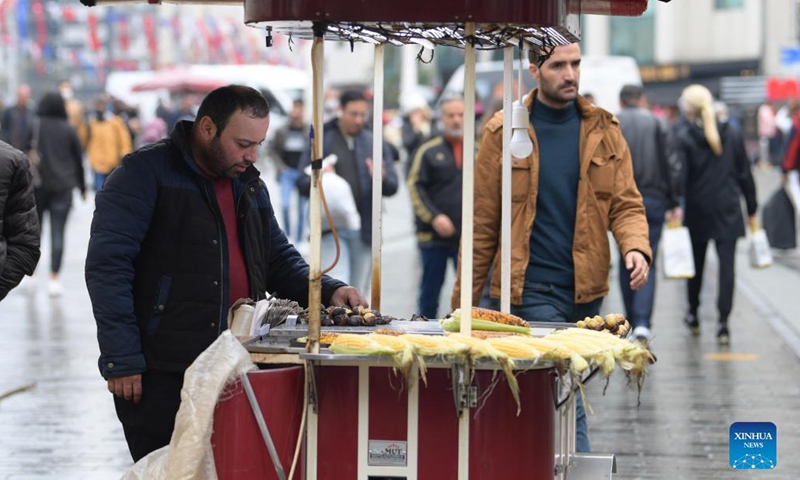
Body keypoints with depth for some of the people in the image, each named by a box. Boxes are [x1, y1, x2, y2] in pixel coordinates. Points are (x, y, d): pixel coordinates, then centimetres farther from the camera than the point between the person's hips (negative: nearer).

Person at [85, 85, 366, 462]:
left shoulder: (250, 186, 16)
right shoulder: (146, 173, -8)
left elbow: (278, 260, 25)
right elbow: (108, 265, -13)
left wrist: (328, 291, 5)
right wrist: (121, 360, -18)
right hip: (159, 375, -7)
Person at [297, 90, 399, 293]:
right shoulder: (321, 141, 3)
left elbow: (392, 188, 5)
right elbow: (302, 183, 1)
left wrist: (382, 178, -18)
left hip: (364, 230, 3)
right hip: (332, 229, -3)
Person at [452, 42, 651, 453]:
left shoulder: (603, 130, 7)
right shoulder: (504, 132, -2)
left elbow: (626, 203, 7)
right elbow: (482, 222, 1)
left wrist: (636, 248, -16)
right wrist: (463, 303, 1)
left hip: (586, 290, 4)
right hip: (532, 290, -4)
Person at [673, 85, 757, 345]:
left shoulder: (683, 137, -8)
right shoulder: (732, 135, 3)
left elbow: (679, 175, -16)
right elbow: (745, 174, 7)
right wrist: (751, 209, 14)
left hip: (697, 211, -1)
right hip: (728, 211, 1)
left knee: (696, 264, 16)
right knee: (727, 264, -2)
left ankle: (693, 315, 31)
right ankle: (723, 322, -12)